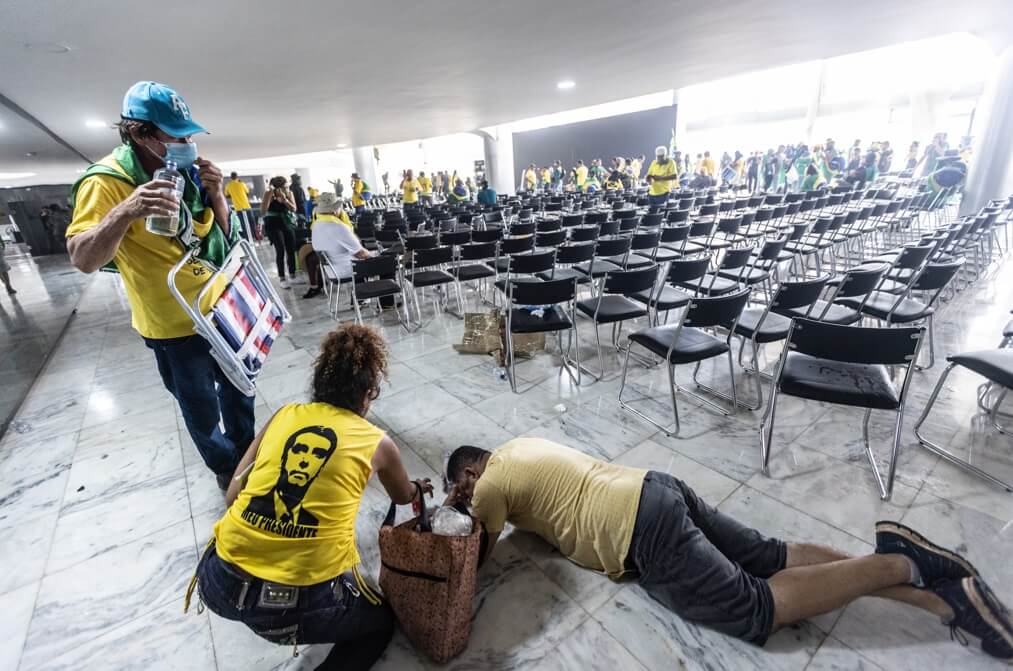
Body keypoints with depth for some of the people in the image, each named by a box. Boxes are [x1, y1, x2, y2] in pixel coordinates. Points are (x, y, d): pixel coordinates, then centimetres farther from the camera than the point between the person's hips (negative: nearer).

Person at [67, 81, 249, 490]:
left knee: (238, 386, 21)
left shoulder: (186, 171, 2)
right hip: (175, 323, -6)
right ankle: (226, 468, 37)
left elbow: (223, 232, 7)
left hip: (220, 307, 6)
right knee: (201, 408, 11)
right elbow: (82, 260, -22)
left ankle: (246, 452, 44)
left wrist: (215, 192, -11)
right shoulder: (107, 181, -17)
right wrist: (125, 212, -38)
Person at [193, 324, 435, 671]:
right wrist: (419, 488, 43)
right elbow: (403, 497, 20)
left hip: (220, 582, 5)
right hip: (302, 602, -4)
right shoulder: (377, 442, 0)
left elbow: (234, 495, 9)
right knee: (381, 620, 26)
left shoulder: (285, 414, 5)